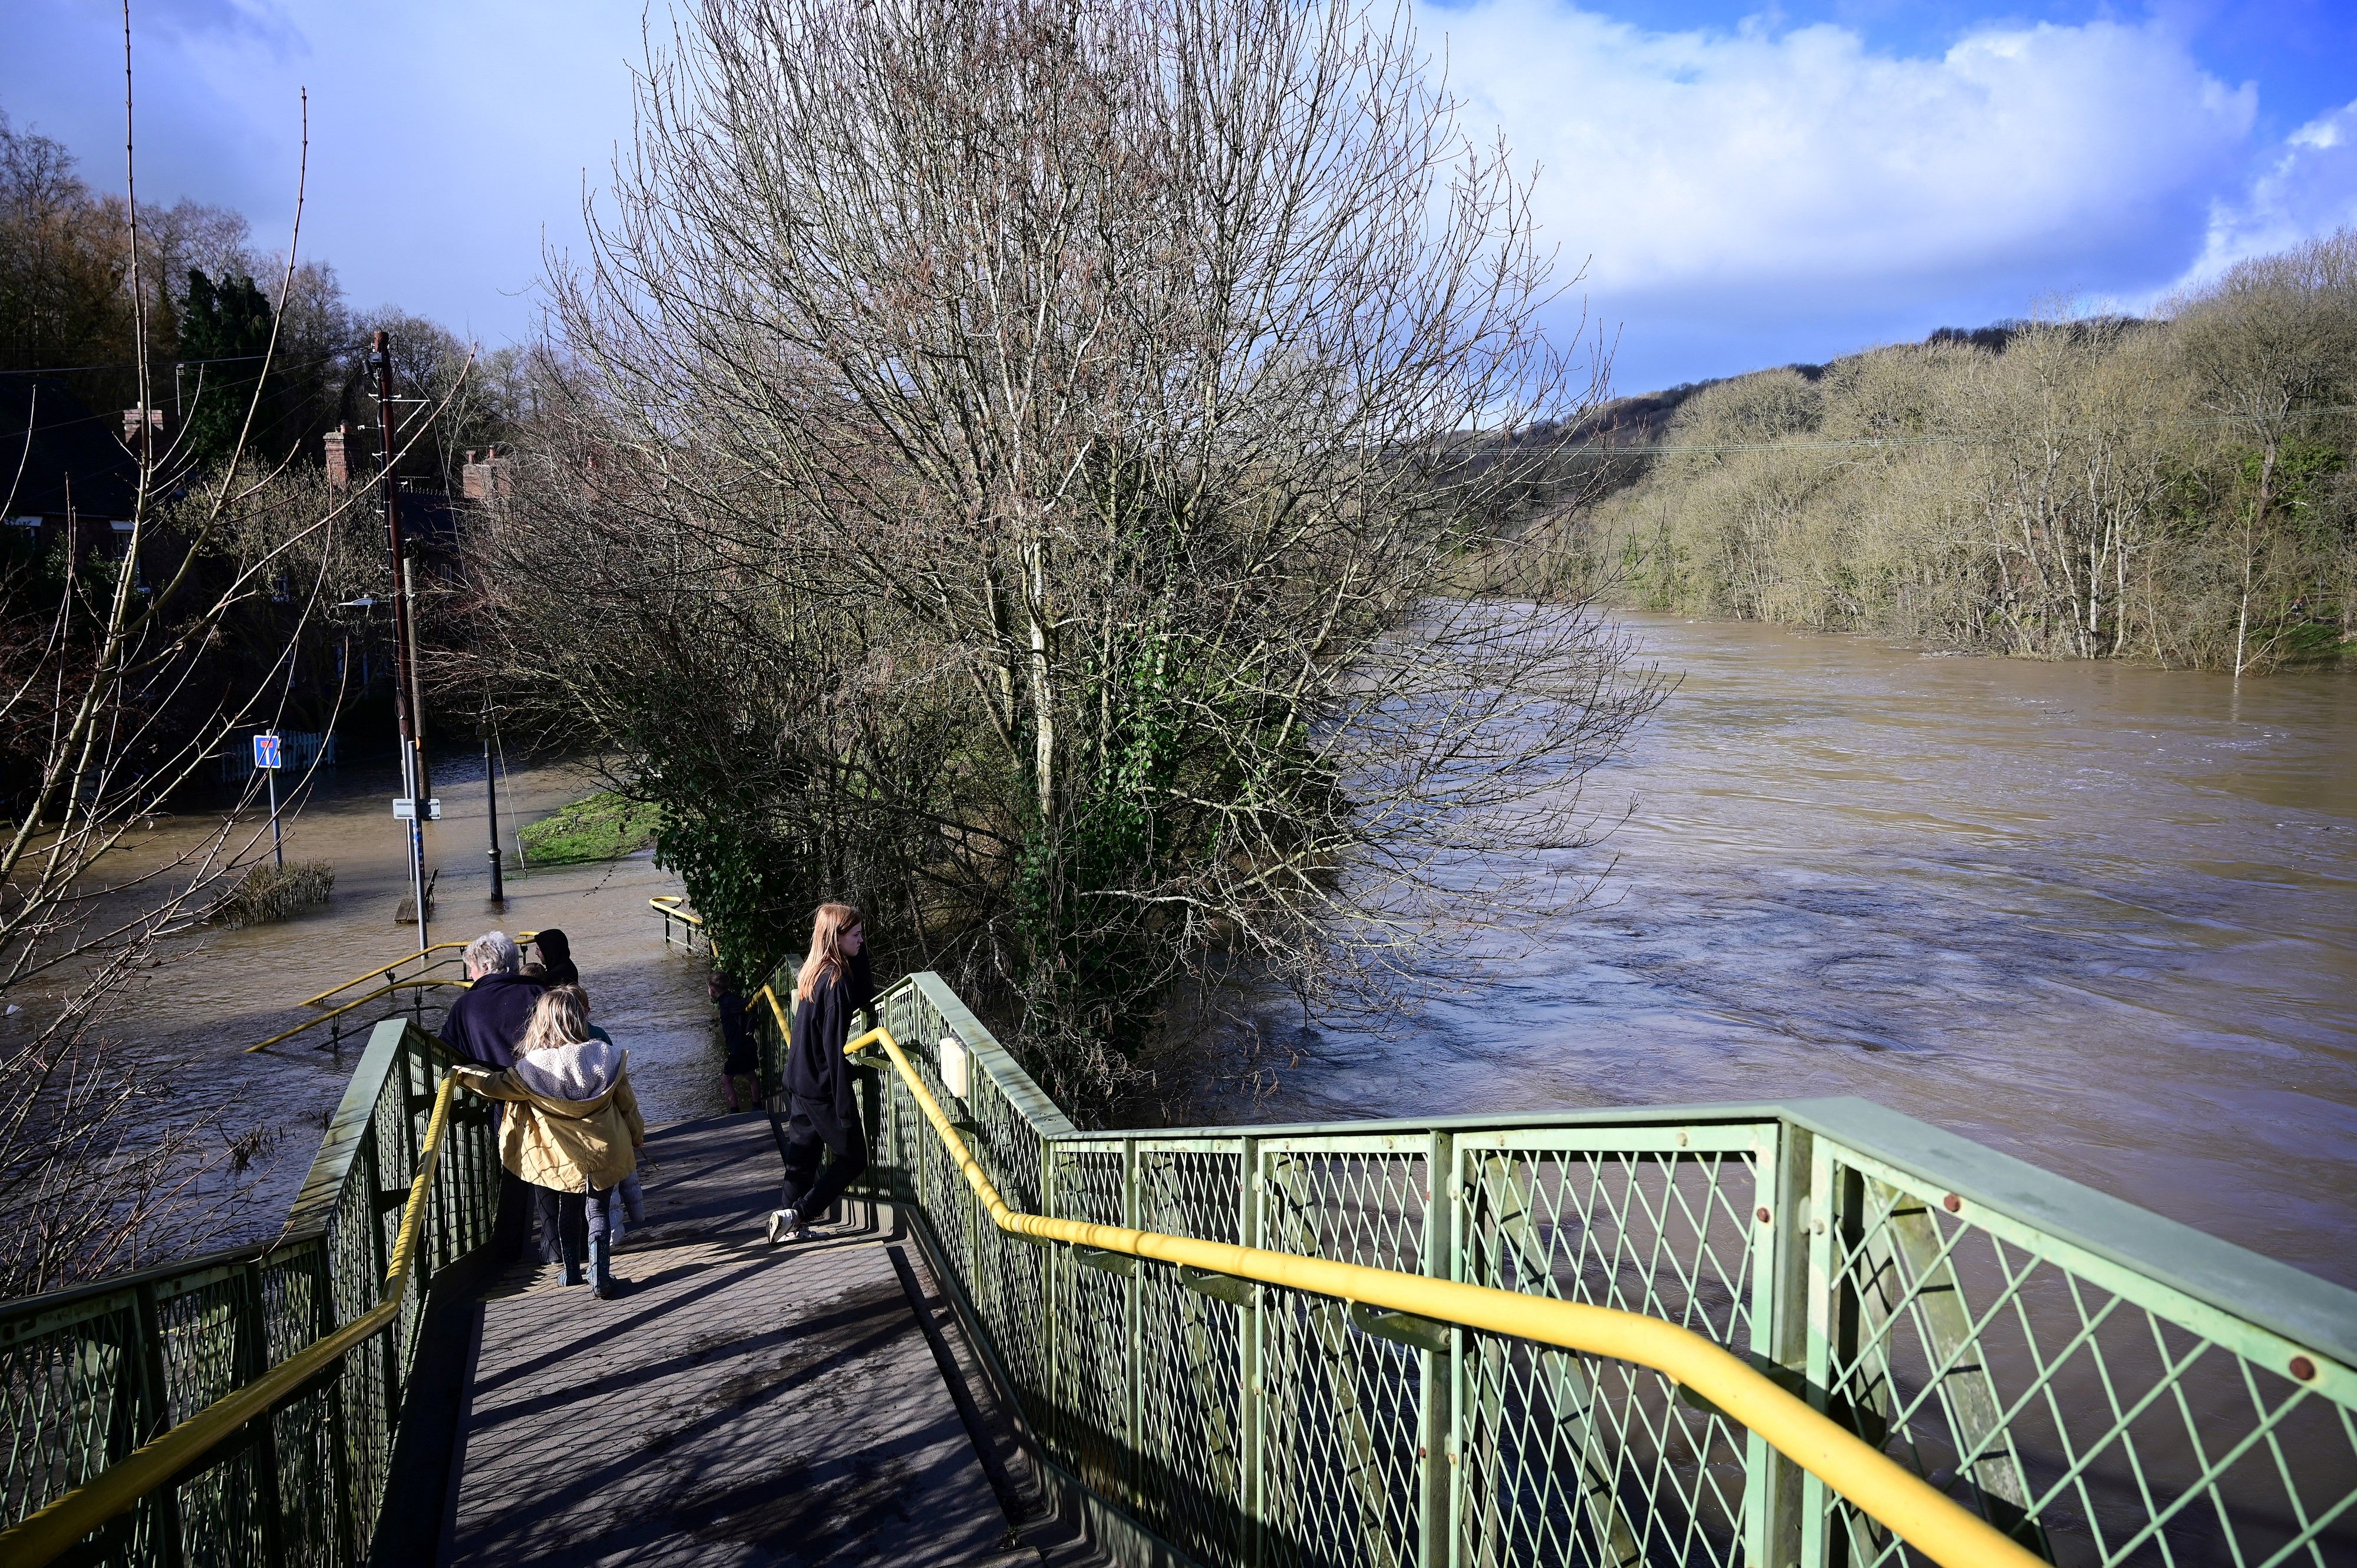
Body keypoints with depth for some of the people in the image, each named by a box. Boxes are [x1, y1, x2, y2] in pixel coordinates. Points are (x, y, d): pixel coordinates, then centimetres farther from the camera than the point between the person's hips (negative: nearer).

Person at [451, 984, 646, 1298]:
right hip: (605, 1154, 0)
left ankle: (571, 1272, 31)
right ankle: (601, 1279, 1)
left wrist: (463, 1074, 12)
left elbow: (497, 1084, -4)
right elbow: (627, 1103, -2)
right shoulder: (605, 1056, -12)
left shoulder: (534, 1067, -17)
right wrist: (637, 1137, 13)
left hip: (563, 1159, 0)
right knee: (597, 1213, 9)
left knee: (567, 1214, 20)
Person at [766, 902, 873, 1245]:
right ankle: (797, 1215, 0)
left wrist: (859, 953, 3)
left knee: (802, 1156, 15)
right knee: (853, 1158, 3)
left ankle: (788, 1224, 21)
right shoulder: (835, 981, -21)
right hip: (822, 1088, -9)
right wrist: (845, 1109, -20)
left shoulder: (813, 973, 6)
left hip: (800, 1082, 9)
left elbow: (865, 998, 14)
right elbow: (834, 1047, -22)